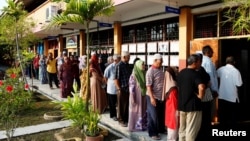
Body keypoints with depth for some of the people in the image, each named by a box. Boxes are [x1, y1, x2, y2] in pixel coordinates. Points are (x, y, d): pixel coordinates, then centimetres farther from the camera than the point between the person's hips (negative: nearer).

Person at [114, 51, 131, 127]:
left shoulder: (127, 65, 10)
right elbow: (116, 78, -15)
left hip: (128, 88, 7)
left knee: (127, 105, 15)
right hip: (122, 89, -7)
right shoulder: (119, 65, -13)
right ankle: (121, 120, 20)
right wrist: (119, 89, -16)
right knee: (121, 105, 7)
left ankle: (126, 119, 29)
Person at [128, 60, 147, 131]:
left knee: (143, 110, 12)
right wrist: (132, 98, -17)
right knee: (136, 110, 4)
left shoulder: (144, 74, 5)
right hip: (136, 96, -6)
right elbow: (131, 87, -14)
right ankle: (135, 126, 17)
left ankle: (142, 125, 24)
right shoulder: (133, 75, -13)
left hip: (143, 96, 6)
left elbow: (146, 85, 11)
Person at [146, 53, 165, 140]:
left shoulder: (160, 70, 8)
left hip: (161, 96, 8)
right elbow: (148, 86, -19)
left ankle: (161, 129, 36)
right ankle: (152, 133, 16)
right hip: (153, 97, -8)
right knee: (153, 116, 4)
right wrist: (152, 97, -23)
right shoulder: (150, 71, -15)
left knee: (161, 114, 18)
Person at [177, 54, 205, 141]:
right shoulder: (195, 74, -16)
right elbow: (201, 87, -33)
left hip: (182, 104, 7)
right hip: (193, 105, -7)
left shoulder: (181, 73, 7)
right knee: (191, 130, 2)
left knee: (182, 128, 18)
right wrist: (200, 96, -16)